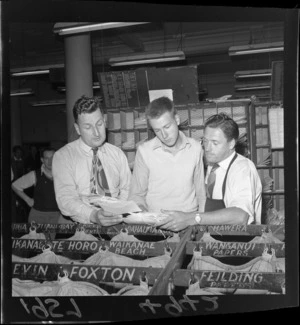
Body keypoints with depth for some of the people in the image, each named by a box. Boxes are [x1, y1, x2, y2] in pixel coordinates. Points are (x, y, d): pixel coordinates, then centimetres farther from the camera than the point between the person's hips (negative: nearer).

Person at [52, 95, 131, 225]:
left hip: (117, 224, 2)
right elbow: (65, 199, -10)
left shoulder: (117, 153, 13)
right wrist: (93, 216, -28)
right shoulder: (63, 156, 1)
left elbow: (126, 189, 10)